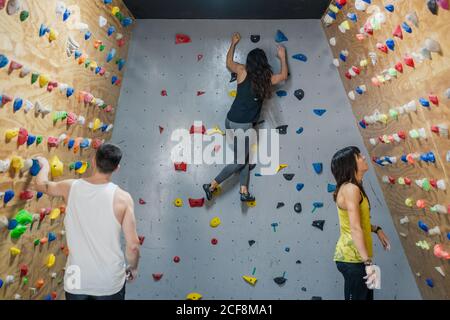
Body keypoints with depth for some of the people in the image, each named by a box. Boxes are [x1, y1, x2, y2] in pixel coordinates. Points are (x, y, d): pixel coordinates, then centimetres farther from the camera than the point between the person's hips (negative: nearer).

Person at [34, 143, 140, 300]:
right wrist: (133, 268, 5)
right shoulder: (122, 198, -18)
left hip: (76, 281, 3)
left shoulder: (70, 187, -10)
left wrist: (45, 165, 32)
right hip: (110, 282, -2)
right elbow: (133, 245, -14)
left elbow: (41, 184, 13)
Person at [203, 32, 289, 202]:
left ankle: (244, 191, 21)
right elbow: (284, 75, 17)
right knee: (239, 161, 9)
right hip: (243, 125, -5)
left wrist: (233, 43, 35)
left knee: (243, 156, 18)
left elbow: (228, 63, 24)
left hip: (230, 121, 6)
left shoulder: (242, 71, 3)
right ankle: (212, 185, 7)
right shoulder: (266, 78, -3)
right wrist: (282, 57, 29)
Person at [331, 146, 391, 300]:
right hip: (353, 258, -10)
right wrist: (368, 263, -25)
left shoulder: (352, 188, 9)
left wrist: (376, 229, 11)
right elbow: (355, 229, -25)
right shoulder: (350, 189, -20)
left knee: (366, 296, 22)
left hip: (357, 256, 10)